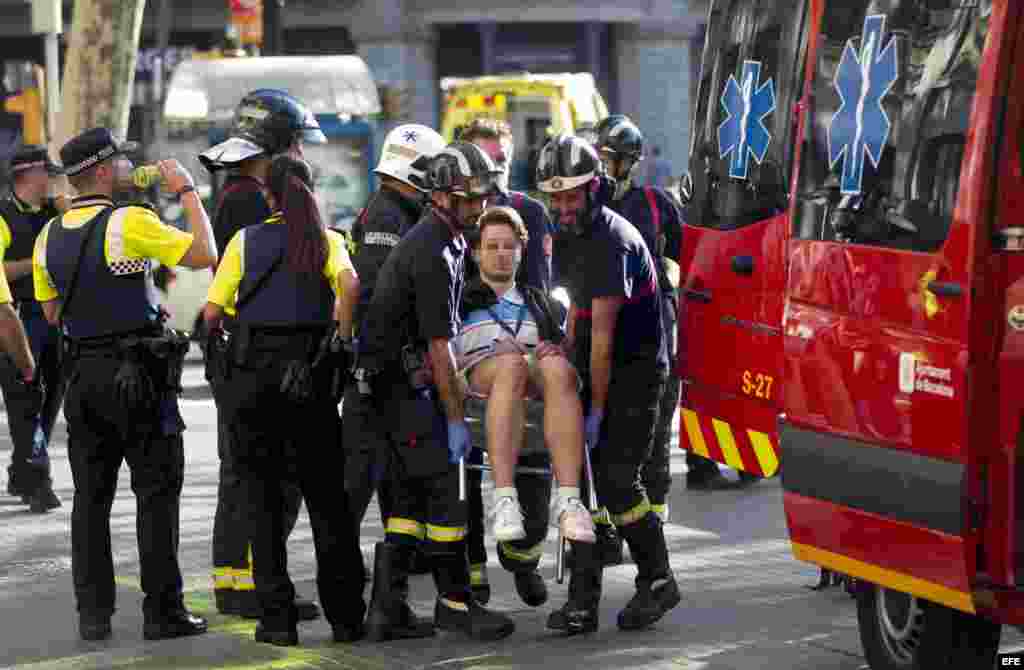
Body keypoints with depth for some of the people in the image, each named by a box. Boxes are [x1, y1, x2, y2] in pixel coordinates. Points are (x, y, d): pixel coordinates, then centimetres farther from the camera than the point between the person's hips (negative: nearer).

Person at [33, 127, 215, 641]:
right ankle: (162, 610, 1)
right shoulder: (129, 223, -13)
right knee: (156, 492, 1)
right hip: (138, 374, -6)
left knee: (91, 496, 10)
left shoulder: (50, 235, 7)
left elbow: (52, 311, 15)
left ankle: (93, 613, 8)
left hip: (82, 373, 6)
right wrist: (186, 191, -1)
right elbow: (204, 254, -12)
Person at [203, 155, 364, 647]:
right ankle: (345, 614, 8)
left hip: (251, 369, 0)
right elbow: (349, 284, -15)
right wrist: (344, 336, -4)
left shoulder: (245, 240, 6)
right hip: (308, 373, 0)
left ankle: (277, 616, 2)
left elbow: (211, 314, 0)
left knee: (262, 492, 6)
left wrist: (220, 332, 20)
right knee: (325, 493, 9)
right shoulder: (326, 240, 6)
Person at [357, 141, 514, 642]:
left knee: (410, 495, 8)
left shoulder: (441, 241, 14)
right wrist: (456, 419, -17)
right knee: (444, 489, -7)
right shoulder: (434, 253, -18)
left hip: (396, 382, 10)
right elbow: (439, 346, -20)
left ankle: (386, 609, 6)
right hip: (405, 381, -10)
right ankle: (454, 601, -1)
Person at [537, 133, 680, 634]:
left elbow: (602, 335, -21)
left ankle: (657, 581, 8)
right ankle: (582, 602, 3)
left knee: (616, 479, -12)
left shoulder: (612, 241, -20)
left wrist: (597, 408, -20)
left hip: (634, 372, -9)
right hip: (598, 374, 9)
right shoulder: (577, 236, 12)